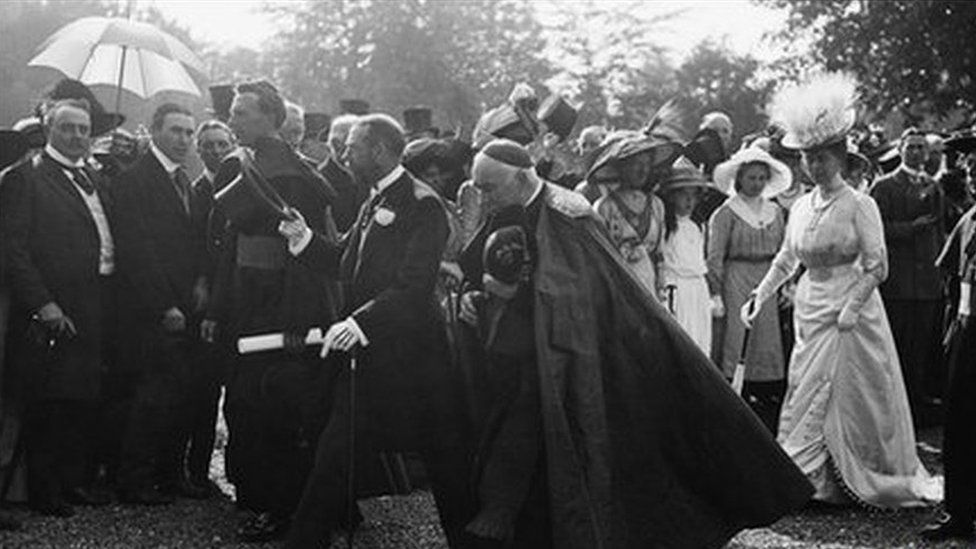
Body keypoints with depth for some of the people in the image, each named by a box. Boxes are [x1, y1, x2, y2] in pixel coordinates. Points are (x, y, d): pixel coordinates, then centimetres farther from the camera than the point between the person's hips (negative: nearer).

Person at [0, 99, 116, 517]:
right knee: (48, 404, 0)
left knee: (85, 401, 10)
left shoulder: (93, 180, 18)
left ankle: (75, 480, 21)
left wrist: (110, 307, 9)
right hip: (53, 312, -7)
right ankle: (43, 492, 10)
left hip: (94, 310, 7)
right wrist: (42, 304, -18)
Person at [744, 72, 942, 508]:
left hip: (851, 312, -6)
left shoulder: (859, 205, -9)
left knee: (849, 398, -3)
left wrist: (852, 307, -18)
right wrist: (760, 295, 6)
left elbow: (877, 267, -11)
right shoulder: (801, 207, 9)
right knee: (807, 398, 5)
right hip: (810, 309, 6)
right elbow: (786, 260, 16)